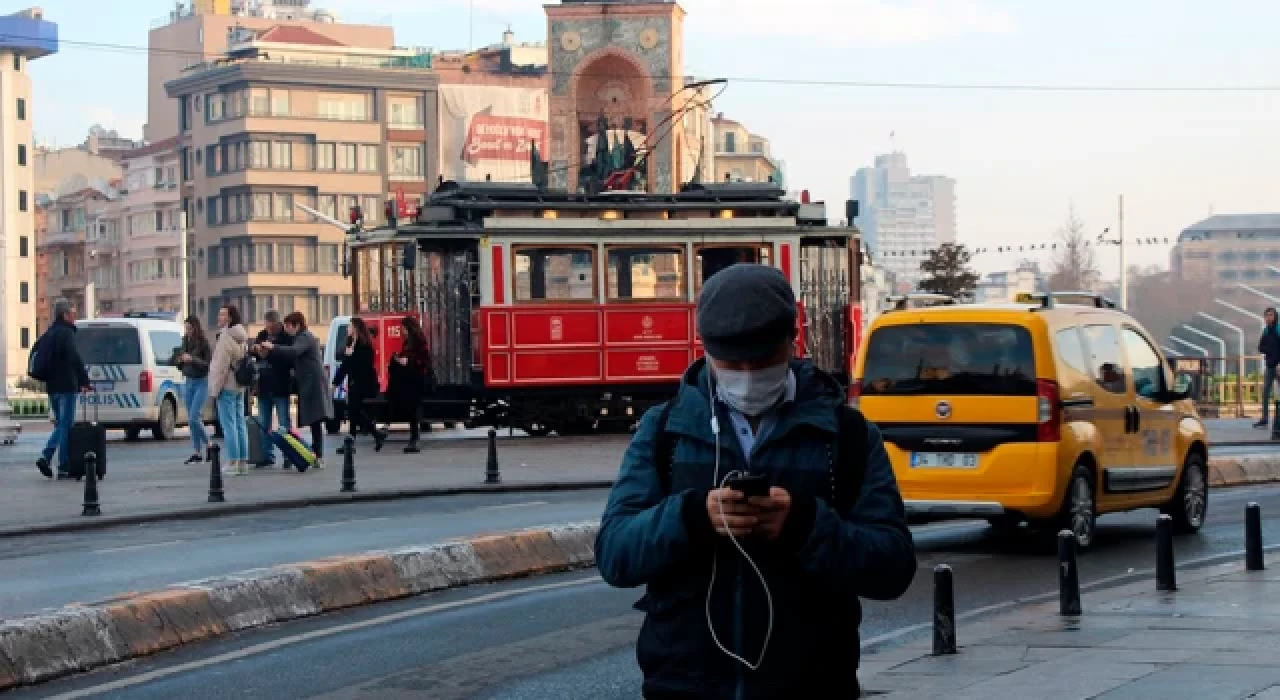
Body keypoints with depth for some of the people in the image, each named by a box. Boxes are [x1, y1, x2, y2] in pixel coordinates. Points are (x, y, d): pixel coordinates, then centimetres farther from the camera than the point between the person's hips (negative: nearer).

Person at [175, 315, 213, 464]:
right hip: (188, 382, 7)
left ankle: (209, 445, 4)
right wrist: (180, 361, -4)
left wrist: (193, 359, -23)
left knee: (194, 418, -14)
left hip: (202, 382, -7)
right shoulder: (185, 342, 9)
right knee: (191, 419, 6)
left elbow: (209, 364, -14)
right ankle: (198, 452, 11)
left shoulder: (203, 343, -10)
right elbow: (181, 366, 18)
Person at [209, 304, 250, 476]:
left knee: (229, 425, -8)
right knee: (240, 424, 10)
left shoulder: (226, 338, -15)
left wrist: (215, 388, -13)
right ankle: (243, 462, 11)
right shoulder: (241, 338, 15)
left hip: (227, 386, -9)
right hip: (240, 386, 9)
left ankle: (233, 462, -10)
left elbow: (221, 366, -18)